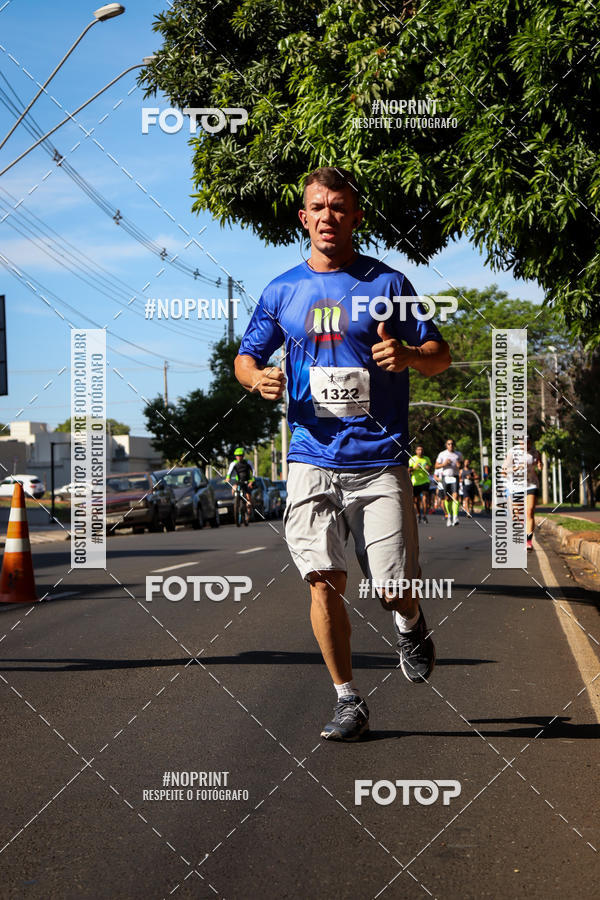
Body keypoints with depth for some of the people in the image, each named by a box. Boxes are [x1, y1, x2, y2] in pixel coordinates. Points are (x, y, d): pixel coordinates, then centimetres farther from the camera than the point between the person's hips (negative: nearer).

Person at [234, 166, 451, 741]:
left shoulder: (387, 284, 3)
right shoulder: (281, 292, 10)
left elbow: (440, 355, 5)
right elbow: (245, 357, 18)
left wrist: (408, 355, -18)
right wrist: (256, 377, -6)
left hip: (381, 461, -2)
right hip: (312, 460, 2)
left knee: (392, 590, -4)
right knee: (323, 583, -4)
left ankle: (410, 624, 33)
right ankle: (348, 701, 11)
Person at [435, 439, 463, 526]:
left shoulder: (458, 454, 8)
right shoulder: (442, 454, 3)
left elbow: (461, 462, 22)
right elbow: (436, 466, 5)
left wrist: (460, 465, -2)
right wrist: (444, 464, -14)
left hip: (455, 477, 0)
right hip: (445, 477, 0)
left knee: (455, 496, -18)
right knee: (447, 498, 4)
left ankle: (455, 517, -26)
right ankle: (449, 515, 28)